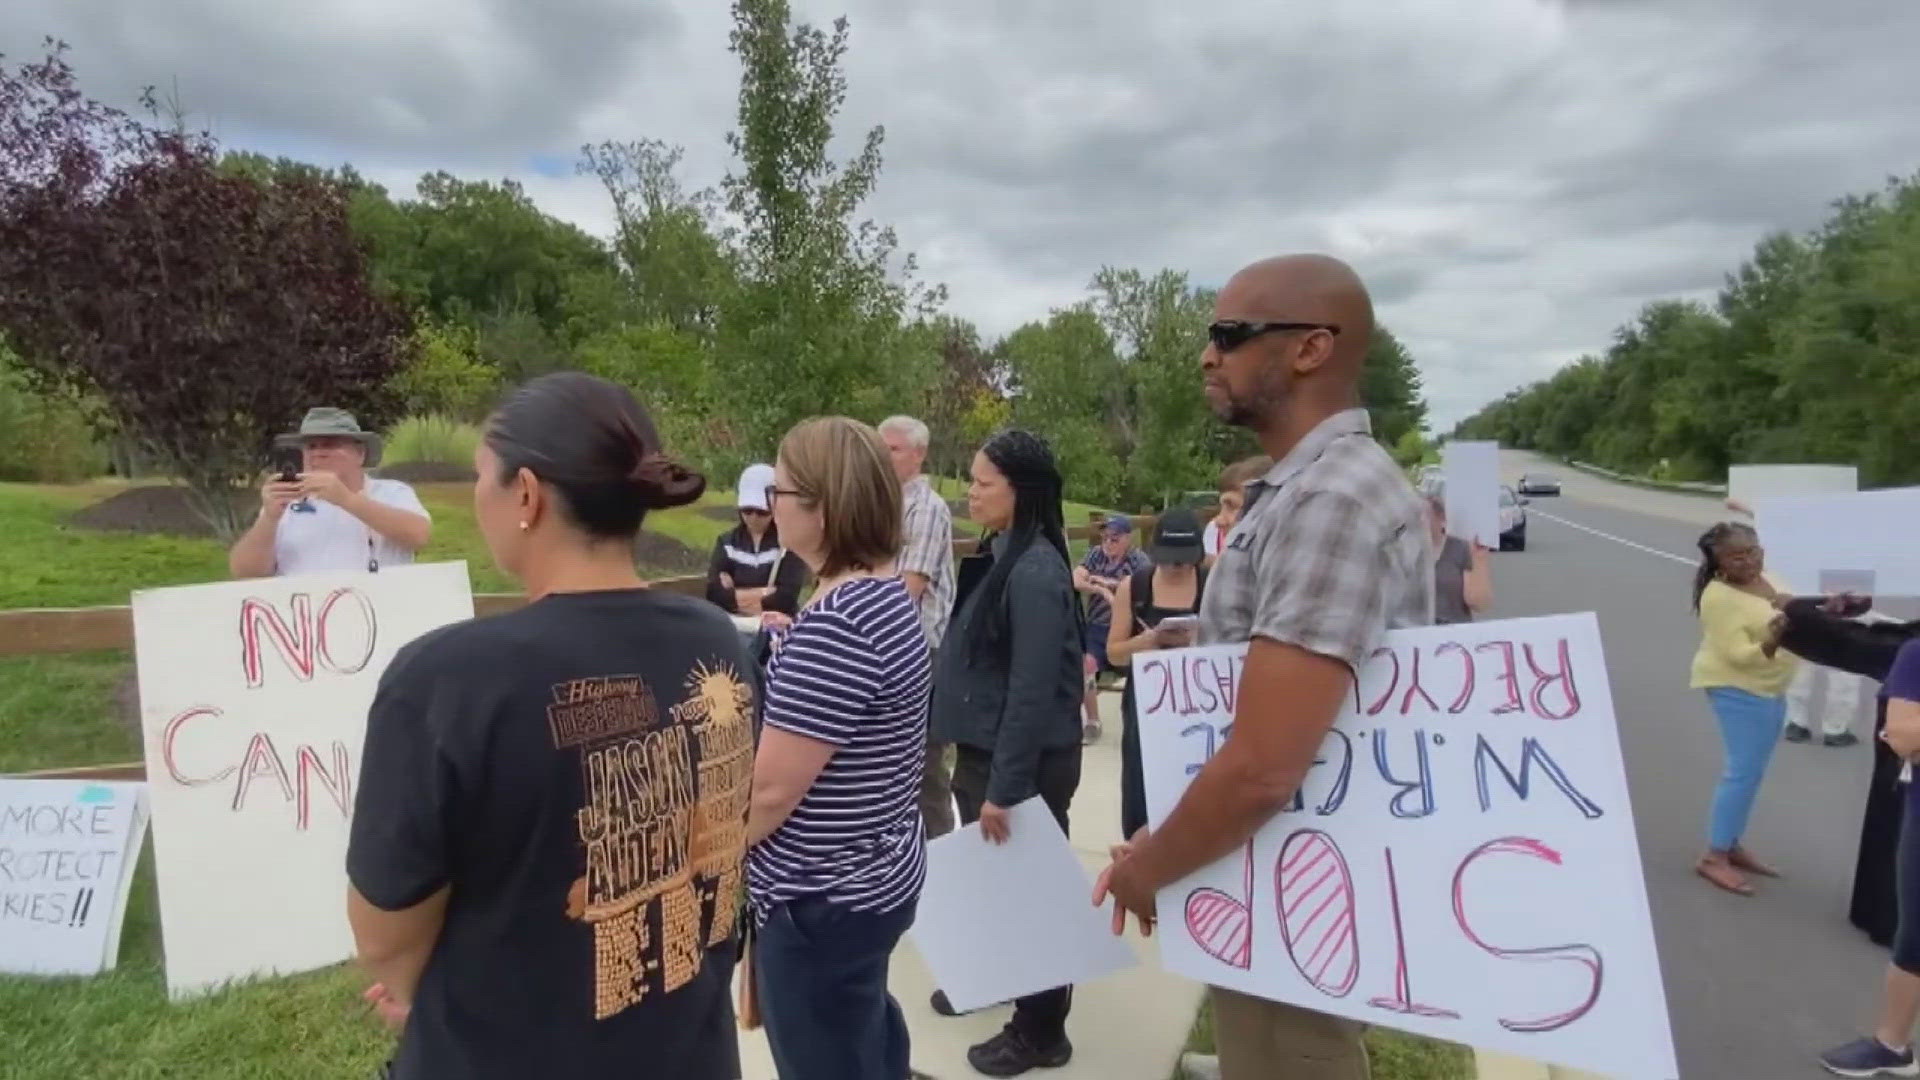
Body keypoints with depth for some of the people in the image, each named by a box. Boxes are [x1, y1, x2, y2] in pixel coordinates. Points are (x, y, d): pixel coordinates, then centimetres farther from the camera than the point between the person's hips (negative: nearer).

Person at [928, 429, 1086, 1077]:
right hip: (986, 751, 8)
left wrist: (1004, 788, -21)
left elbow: (1033, 690, -23)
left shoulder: (1035, 571, -22)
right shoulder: (998, 556, 5)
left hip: (1026, 762, -8)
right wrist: (975, 766, 16)